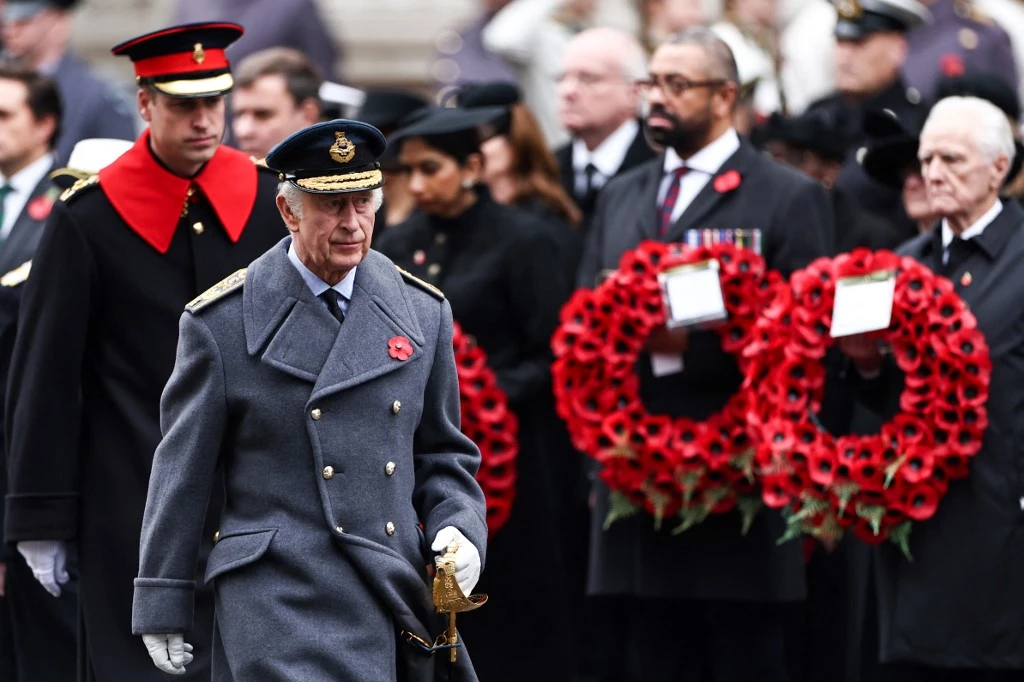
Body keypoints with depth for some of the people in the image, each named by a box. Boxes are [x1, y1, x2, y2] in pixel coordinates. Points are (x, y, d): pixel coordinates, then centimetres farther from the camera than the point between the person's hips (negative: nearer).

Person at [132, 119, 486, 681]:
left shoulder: (422, 313, 10)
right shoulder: (222, 322, -2)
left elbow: (443, 455, 18)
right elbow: (181, 471, 2)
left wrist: (459, 530, -2)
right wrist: (163, 608, 3)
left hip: (399, 591, 5)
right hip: (280, 604, -4)